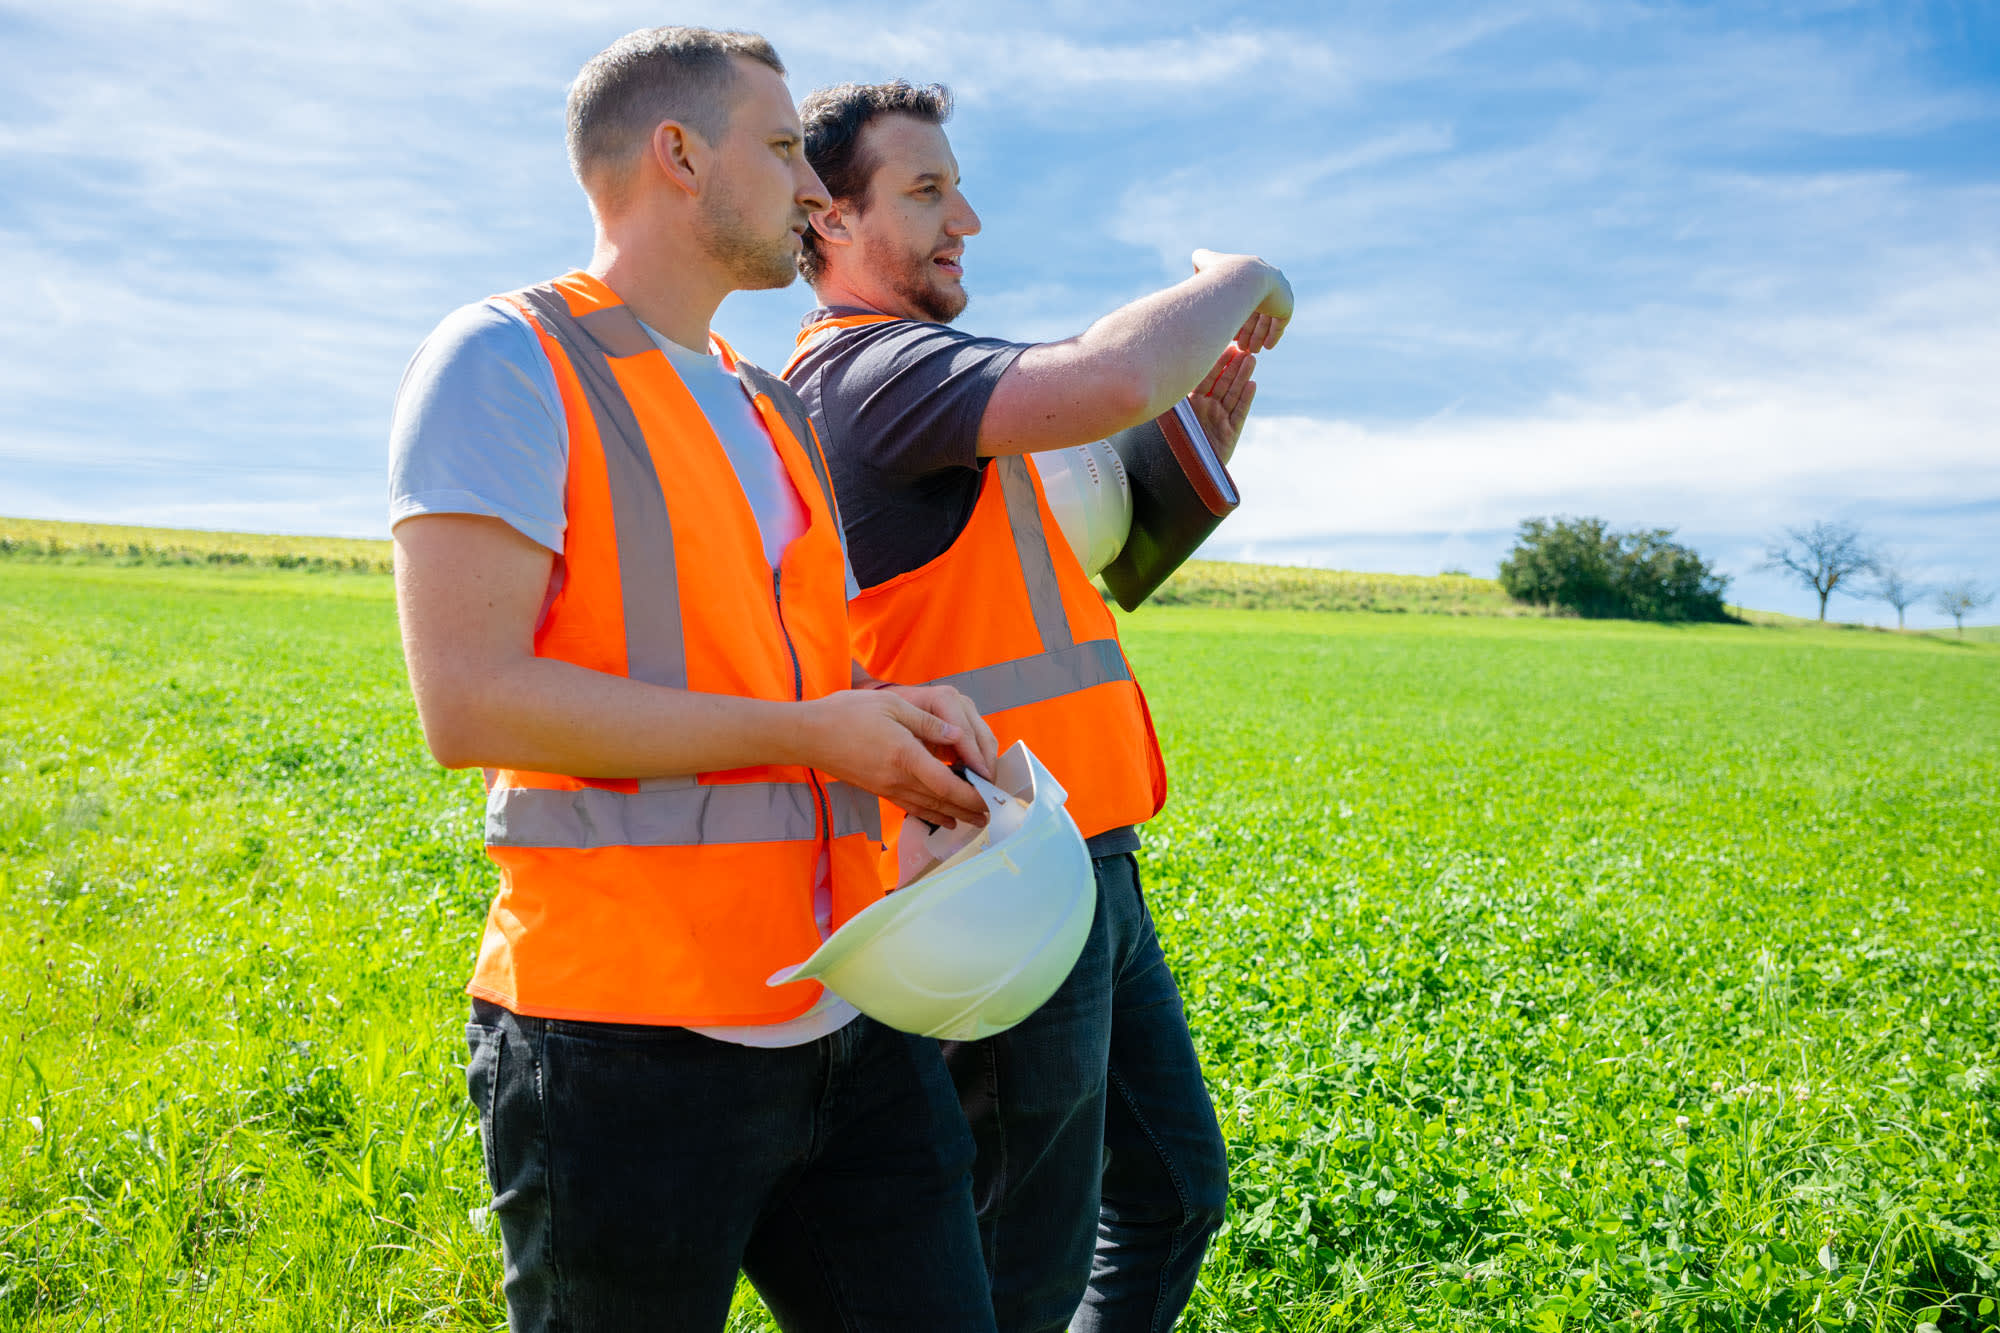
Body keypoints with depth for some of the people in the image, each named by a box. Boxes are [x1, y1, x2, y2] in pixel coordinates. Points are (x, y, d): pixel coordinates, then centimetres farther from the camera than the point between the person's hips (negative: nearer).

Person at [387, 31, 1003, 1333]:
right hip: (630, 1040, -7)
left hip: (851, 1023, 7)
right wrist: (809, 732, -15)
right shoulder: (508, 362, -5)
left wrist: (912, 712, 1)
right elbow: (470, 700, -17)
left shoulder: (774, 410, 18)